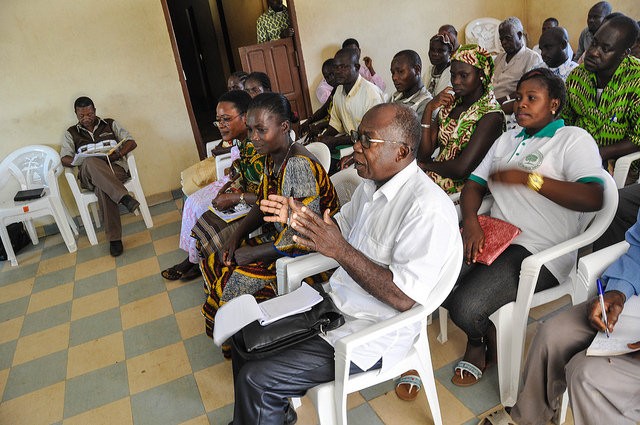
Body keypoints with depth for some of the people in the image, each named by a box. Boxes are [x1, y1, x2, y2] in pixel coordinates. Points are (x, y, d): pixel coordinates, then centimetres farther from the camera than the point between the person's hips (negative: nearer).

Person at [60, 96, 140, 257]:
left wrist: (118, 154, -11)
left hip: (115, 168, 0)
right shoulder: (71, 133, 20)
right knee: (91, 162, -40)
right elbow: (65, 159, 8)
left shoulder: (110, 124, 19)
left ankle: (114, 238, -41)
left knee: (102, 188, -39)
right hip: (88, 176, 0)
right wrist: (81, 162, -15)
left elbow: (131, 142, 10)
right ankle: (124, 197, -50)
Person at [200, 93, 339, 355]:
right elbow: (262, 205, 12)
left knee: (237, 283, -16)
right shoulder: (272, 157, 2)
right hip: (279, 236, 9)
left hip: (308, 251, -9)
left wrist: (255, 253, -20)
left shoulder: (299, 165, -28)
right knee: (215, 265, 4)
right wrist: (237, 235, -4)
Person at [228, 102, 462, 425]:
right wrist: (300, 216, -2)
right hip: (335, 302, 9)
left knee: (255, 380, -12)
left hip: (374, 334, -8)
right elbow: (342, 226, 17)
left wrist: (341, 250, -32)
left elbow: (404, 298, -27)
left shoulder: (428, 210, -25)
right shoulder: (371, 184, 2)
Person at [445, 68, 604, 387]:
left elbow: (593, 198, -16)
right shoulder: (508, 139, 22)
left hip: (539, 253, -6)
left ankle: (481, 341, 16)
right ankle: (479, 335, 13)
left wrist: (528, 178, -17)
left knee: (466, 307, -24)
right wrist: (470, 220, -6)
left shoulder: (573, 139, 0)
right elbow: (474, 184, 14)